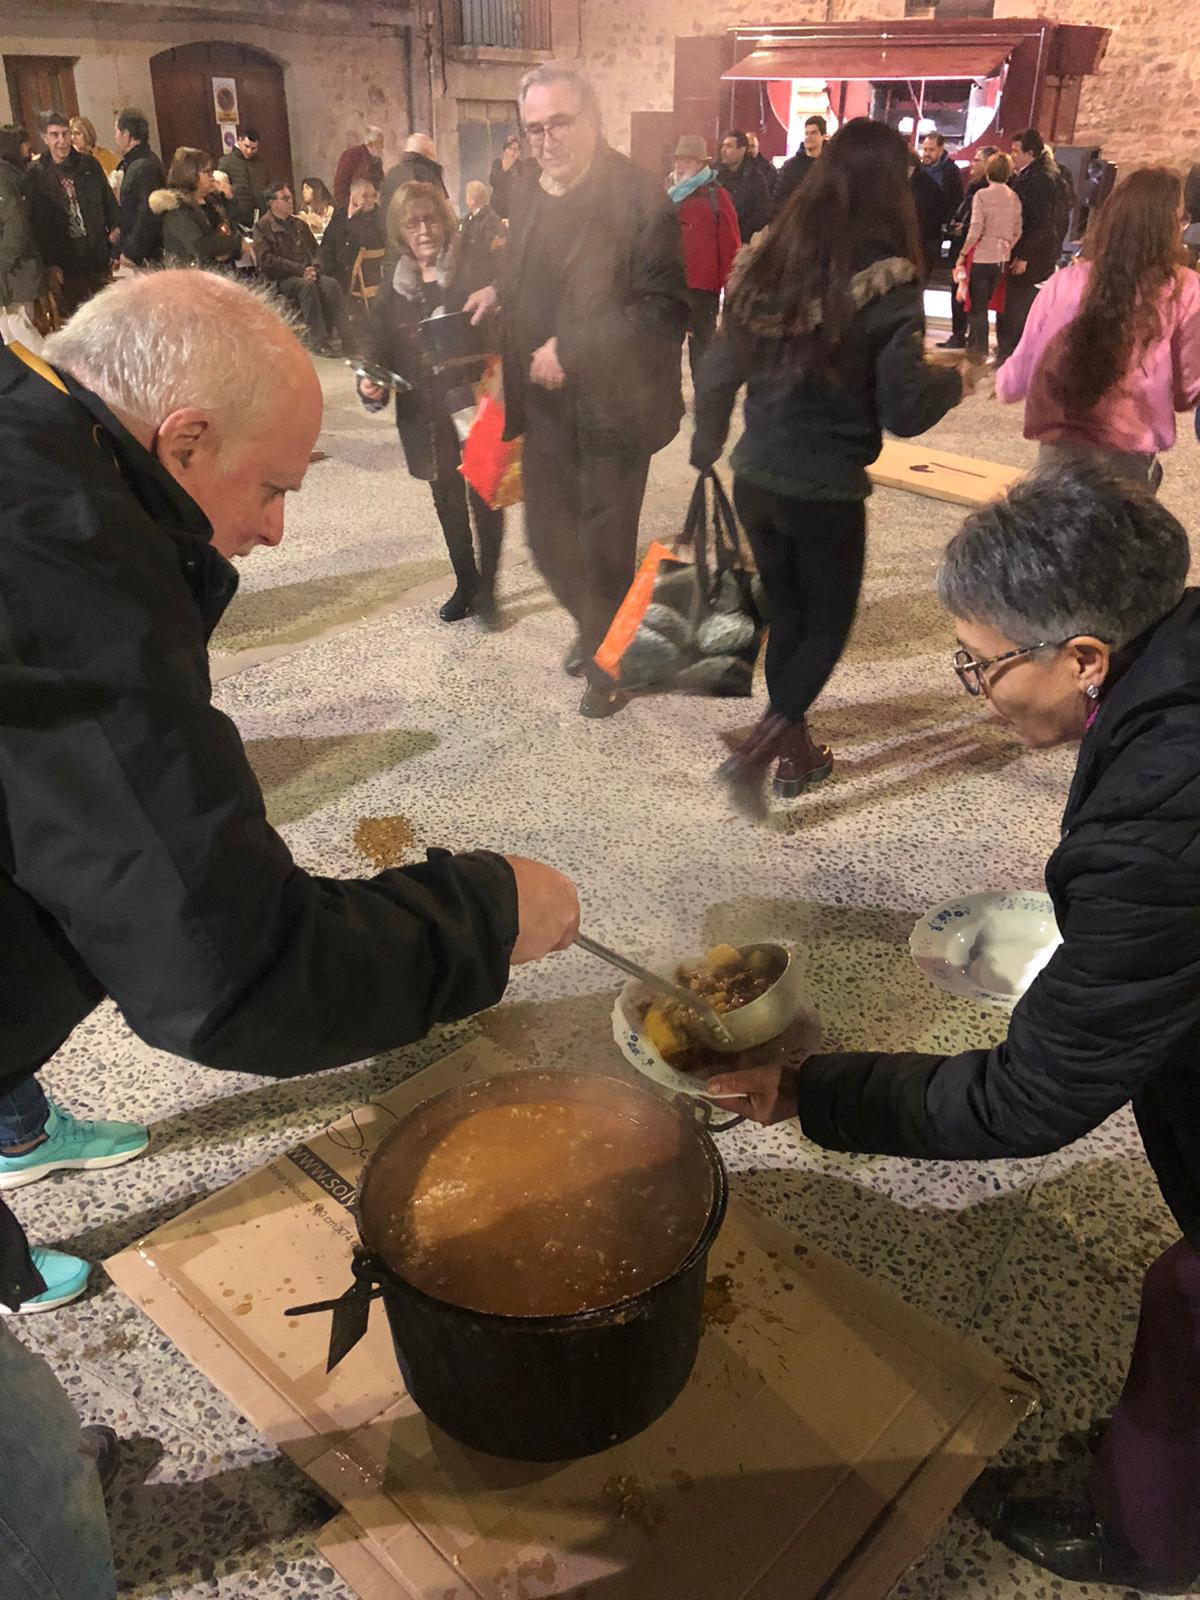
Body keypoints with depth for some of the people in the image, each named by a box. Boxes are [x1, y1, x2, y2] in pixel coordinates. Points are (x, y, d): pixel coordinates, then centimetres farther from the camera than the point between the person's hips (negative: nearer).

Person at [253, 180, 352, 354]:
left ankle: (347, 341, -31)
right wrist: (300, 270, -15)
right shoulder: (262, 227, 4)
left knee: (332, 285, -26)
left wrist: (314, 266, -1)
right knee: (307, 286, -37)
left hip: (307, 274, 5)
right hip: (280, 279, -5)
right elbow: (266, 259, -8)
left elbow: (315, 248, 24)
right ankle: (319, 342, -38)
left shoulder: (298, 224, 24)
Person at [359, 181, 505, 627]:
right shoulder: (392, 290, 7)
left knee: (485, 499, -1)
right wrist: (370, 383, -13)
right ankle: (465, 583, 30)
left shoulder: (480, 273, -6)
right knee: (447, 502, 14)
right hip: (427, 418, 5)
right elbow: (378, 347, 7)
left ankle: (487, 588, 16)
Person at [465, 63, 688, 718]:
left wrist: (573, 351, -22)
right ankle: (592, 624, 40)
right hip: (548, 407, 7)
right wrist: (500, 293, 4)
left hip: (609, 407, -7)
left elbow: (665, 307, -20)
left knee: (605, 547, 5)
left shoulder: (639, 197, -14)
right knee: (547, 536, 13)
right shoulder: (536, 198, 9)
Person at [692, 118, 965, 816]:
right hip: (827, 494, -5)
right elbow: (905, 411, -14)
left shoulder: (768, 261, 1)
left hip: (756, 480, 5)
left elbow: (720, 372, 7)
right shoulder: (887, 282, -15)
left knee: (787, 616, 21)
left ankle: (794, 753, 34)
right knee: (827, 627, 13)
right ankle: (754, 755, 0)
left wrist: (707, 445, 24)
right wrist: (953, 379, 6)